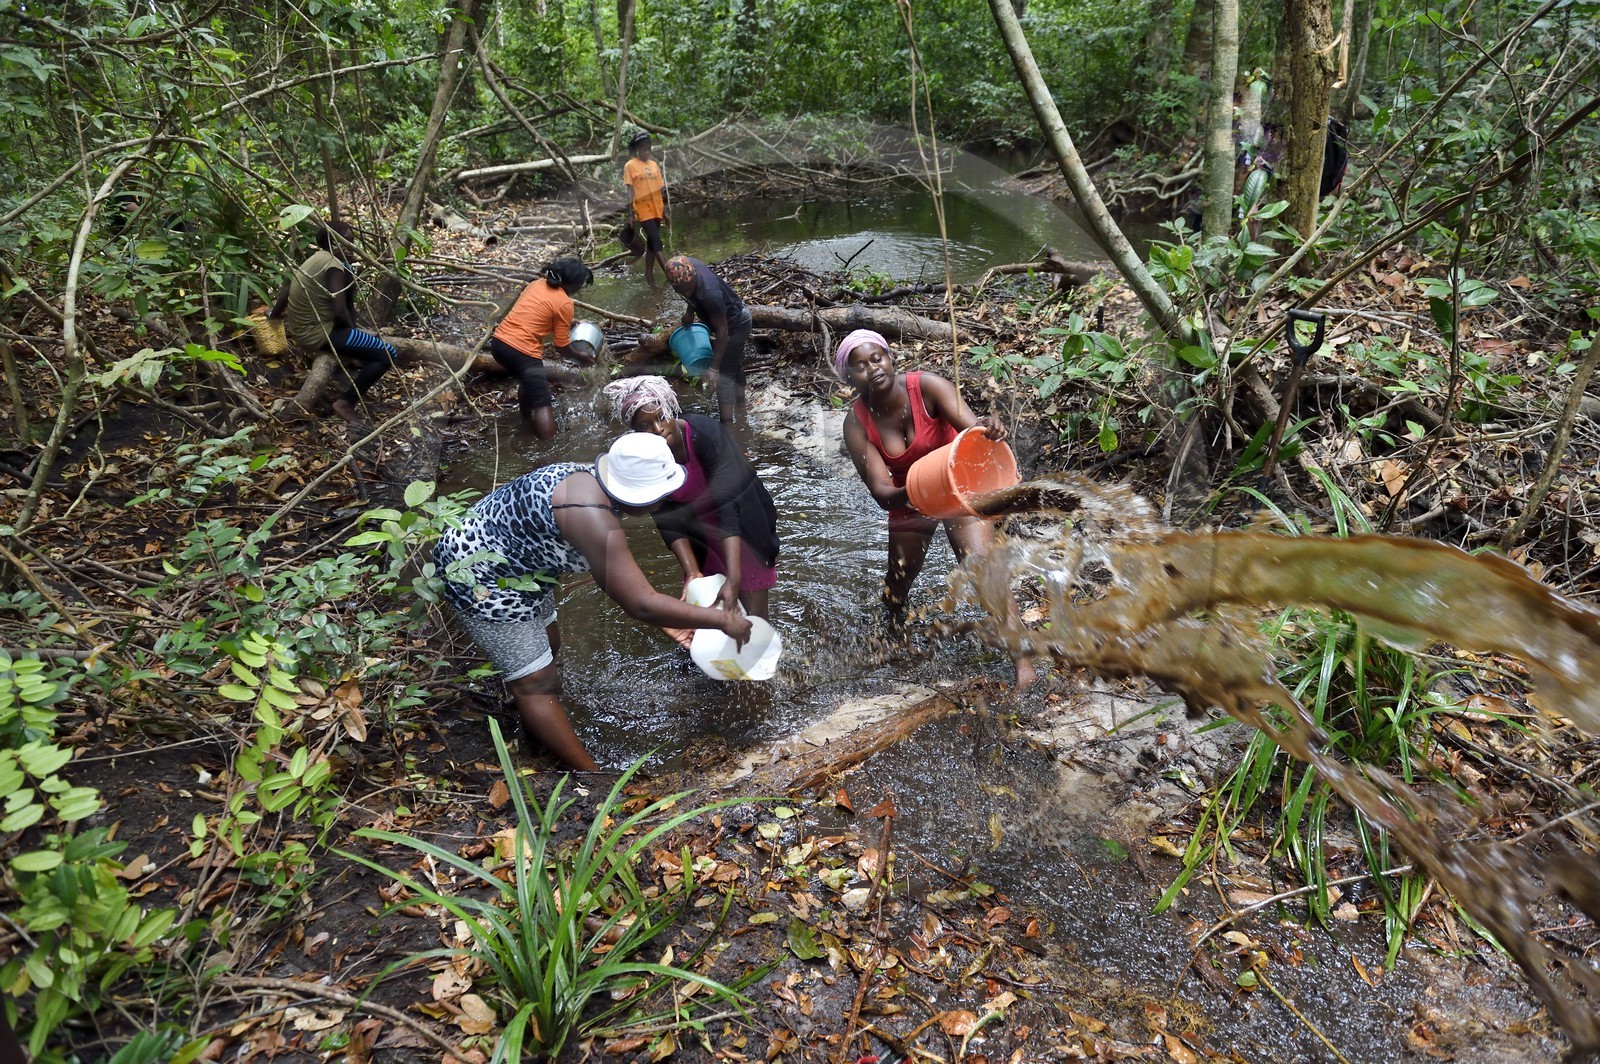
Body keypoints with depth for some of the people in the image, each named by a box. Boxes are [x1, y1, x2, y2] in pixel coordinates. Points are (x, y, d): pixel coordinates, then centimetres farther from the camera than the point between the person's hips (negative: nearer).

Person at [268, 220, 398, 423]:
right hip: (316, 334, -10)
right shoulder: (333, 266, -20)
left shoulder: (317, 259, 8)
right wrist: (352, 328, -2)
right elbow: (340, 311, -23)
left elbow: (288, 287, 17)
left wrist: (274, 314, 34)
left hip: (301, 328, 10)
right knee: (387, 355, -10)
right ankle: (346, 402, -10)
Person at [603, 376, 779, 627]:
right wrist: (692, 572, -27)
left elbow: (728, 505, -36)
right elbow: (669, 521, -15)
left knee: (753, 615, 0)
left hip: (743, 522, -3)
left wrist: (733, 579, -43)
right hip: (701, 531, 4)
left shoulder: (706, 432, -32)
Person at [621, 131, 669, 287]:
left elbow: (660, 189, 13)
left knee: (651, 242, 10)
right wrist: (631, 213, -10)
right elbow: (630, 190, -6)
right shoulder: (630, 165, -4)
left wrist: (664, 210, 12)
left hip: (656, 209, 6)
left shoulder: (654, 164, 11)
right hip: (643, 210, -5)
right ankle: (668, 271, -14)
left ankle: (649, 273, 17)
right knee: (656, 240, -12)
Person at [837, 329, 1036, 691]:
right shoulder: (856, 424, -21)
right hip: (907, 503, 3)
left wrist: (988, 428, -63)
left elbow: (972, 427, -38)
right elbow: (881, 492, -25)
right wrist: (908, 494, -48)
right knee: (897, 586, 17)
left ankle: (1023, 664, -13)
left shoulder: (928, 387, -26)